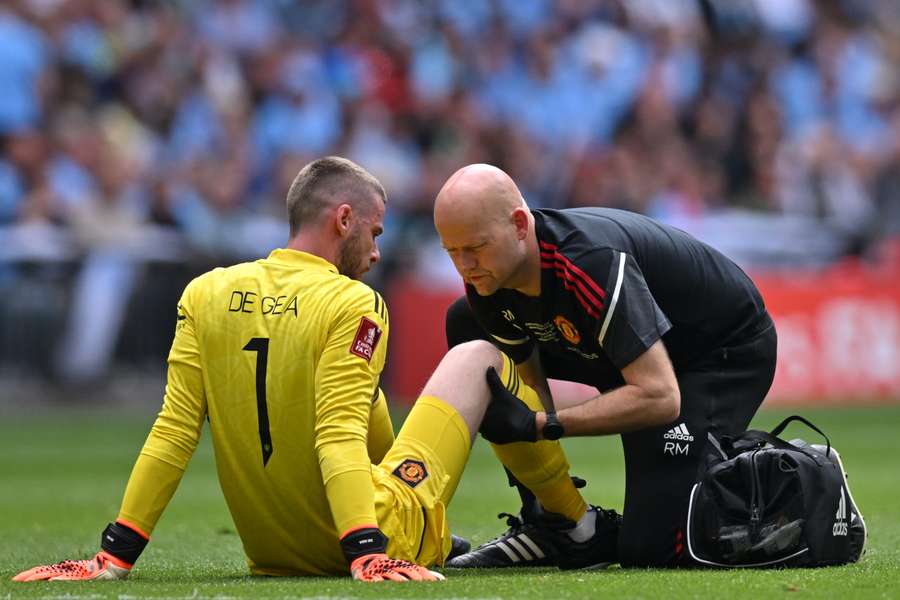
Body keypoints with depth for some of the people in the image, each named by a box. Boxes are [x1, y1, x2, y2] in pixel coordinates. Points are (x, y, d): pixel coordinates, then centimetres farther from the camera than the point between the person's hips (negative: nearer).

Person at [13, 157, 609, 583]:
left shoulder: (206, 294, -2)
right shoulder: (353, 305, -14)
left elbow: (174, 433, -5)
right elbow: (339, 439, -24)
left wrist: (117, 552, -4)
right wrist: (367, 553, -29)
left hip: (269, 551, 5)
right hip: (375, 532, -5)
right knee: (481, 357, 14)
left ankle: (440, 542, 46)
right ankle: (578, 527, 27)